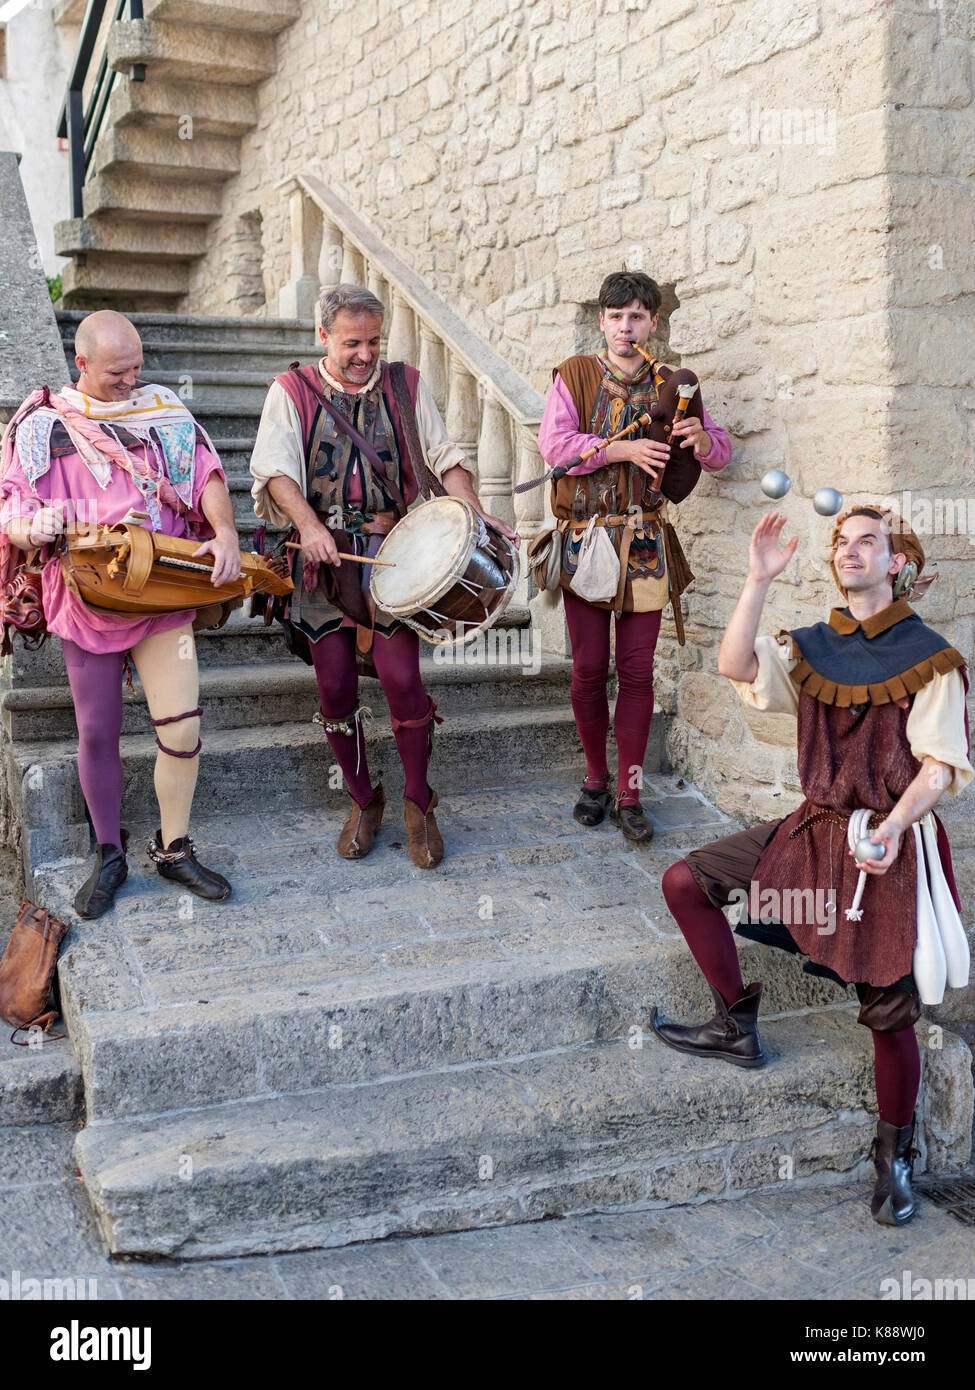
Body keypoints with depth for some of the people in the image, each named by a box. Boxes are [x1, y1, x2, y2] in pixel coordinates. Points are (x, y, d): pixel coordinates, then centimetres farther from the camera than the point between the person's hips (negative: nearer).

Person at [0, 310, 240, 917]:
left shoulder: (165, 410, 7)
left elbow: (207, 474, -1)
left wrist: (225, 530, -21)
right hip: (88, 599, -1)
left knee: (183, 730, -3)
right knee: (97, 735, 7)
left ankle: (174, 848, 18)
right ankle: (110, 858, 26)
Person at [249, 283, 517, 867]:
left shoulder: (406, 386, 9)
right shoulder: (292, 392, 5)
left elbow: (446, 459, 7)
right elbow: (275, 470, -6)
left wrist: (477, 515, -9)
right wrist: (308, 523, -24)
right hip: (322, 556, 1)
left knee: (402, 677, -11)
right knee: (336, 688, 4)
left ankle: (419, 803, 9)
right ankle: (364, 801, 24)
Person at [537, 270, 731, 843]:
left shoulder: (670, 385, 9)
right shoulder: (575, 376, 4)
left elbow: (722, 451, 8)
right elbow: (554, 442, -11)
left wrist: (702, 438, -16)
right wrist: (623, 449, -20)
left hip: (644, 544, 1)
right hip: (585, 541, -1)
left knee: (638, 670, 1)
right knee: (589, 669, 2)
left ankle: (629, 794, 9)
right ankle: (596, 779, 21)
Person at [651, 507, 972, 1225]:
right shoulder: (810, 648, 9)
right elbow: (734, 666, -9)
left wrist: (895, 824, -24)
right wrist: (760, 579, -14)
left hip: (889, 842, -5)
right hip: (813, 826, 5)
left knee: (889, 1007, -6)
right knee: (686, 880, -7)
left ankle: (895, 1154, 16)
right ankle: (738, 1025, 7)